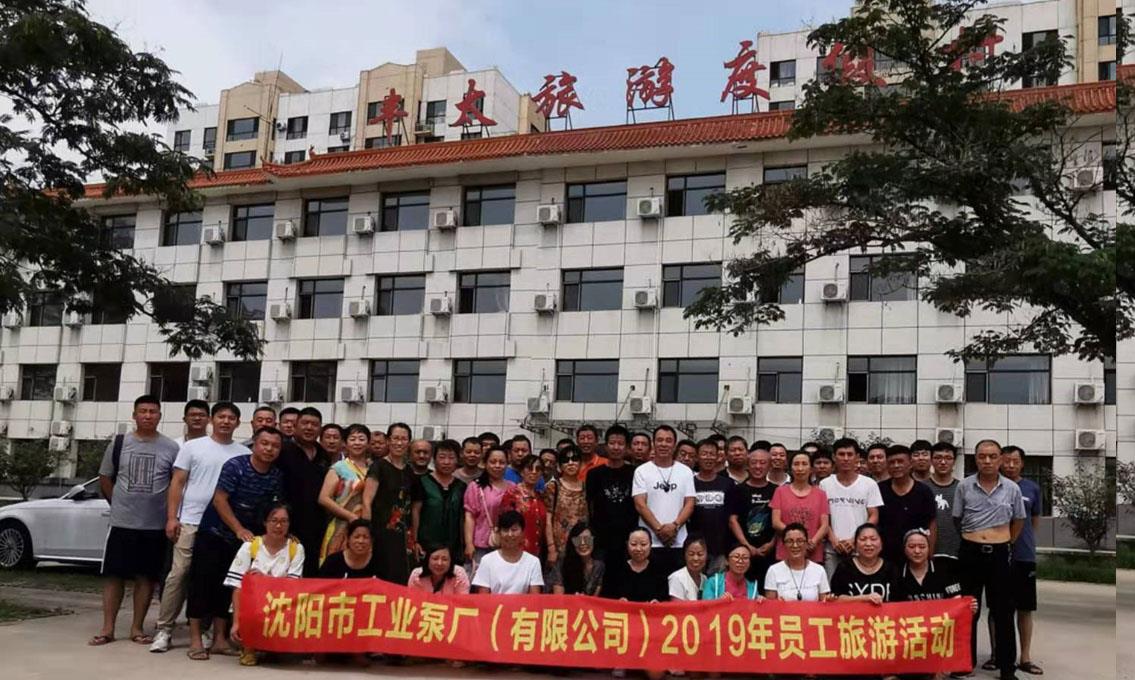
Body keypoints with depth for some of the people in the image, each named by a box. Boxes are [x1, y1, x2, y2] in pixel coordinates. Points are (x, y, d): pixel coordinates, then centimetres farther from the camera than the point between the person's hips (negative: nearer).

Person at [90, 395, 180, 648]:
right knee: (114, 574, 3)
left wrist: (171, 514, -1)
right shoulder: (119, 443, 4)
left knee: (146, 576, 5)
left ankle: (137, 628, 14)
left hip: (155, 525, -1)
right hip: (121, 522, 1)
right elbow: (105, 479, 11)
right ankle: (107, 628, 11)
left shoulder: (170, 448, 0)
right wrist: (121, 504, 6)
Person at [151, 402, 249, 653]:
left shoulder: (243, 454, 7)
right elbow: (177, 483, 3)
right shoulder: (192, 447, 5)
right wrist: (171, 517, -5)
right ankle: (164, 629, 5)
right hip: (190, 521, -1)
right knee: (179, 574, -3)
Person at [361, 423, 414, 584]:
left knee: (399, 581, 3)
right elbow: (366, 502, -10)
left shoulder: (409, 472, 13)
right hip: (380, 534, -6)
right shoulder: (379, 466, -4)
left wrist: (411, 540, 13)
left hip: (400, 537, 6)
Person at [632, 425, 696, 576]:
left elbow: (689, 504, 3)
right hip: (650, 542, -2)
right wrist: (659, 529, -13)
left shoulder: (686, 472, 8)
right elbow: (640, 505, -5)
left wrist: (674, 526, -12)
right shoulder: (642, 471, 2)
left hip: (678, 543, 2)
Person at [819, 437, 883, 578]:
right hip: (832, 547, 1)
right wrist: (834, 540, -8)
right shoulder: (825, 484, 5)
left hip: (860, 547, 0)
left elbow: (874, 517, 2)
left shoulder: (869, 484, 3)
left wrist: (854, 540, -7)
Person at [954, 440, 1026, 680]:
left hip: (1000, 554, 0)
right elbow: (957, 519, 8)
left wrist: (1005, 543, 9)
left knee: (1003, 612, 5)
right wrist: (973, 538, 11)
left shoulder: (1012, 488, -1)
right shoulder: (964, 486, -3)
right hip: (970, 553, 0)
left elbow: (1019, 520, 12)